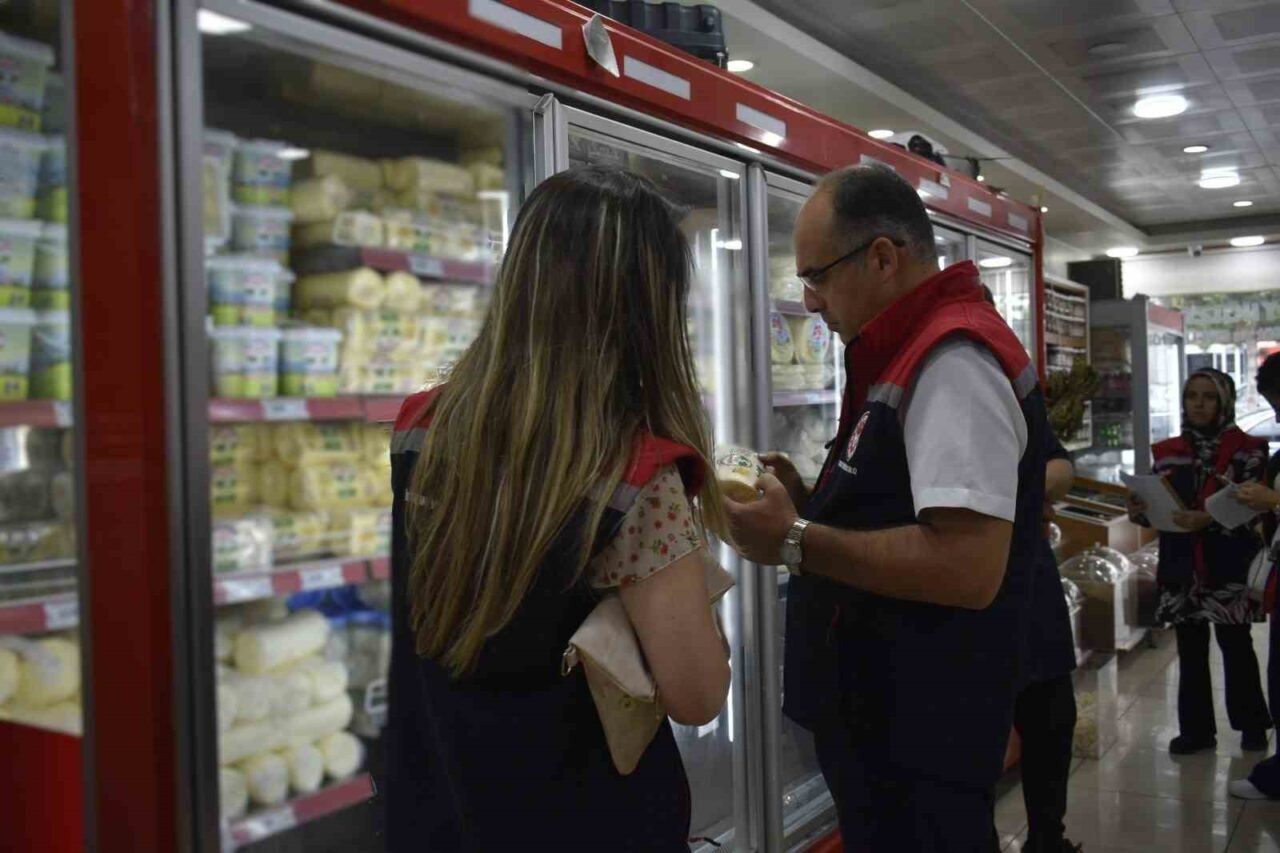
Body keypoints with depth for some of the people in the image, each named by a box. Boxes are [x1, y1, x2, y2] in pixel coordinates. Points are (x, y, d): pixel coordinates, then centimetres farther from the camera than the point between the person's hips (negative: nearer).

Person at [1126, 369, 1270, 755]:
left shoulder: (1247, 450, -1)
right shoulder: (1167, 452, 11)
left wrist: (1208, 519, -24)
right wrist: (1139, 510, -7)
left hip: (1230, 568, -4)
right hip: (1182, 568, 4)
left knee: (1235, 646, 4)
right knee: (1190, 651, 7)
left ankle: (1251, 725, 19)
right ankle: (1196, 729, 15)